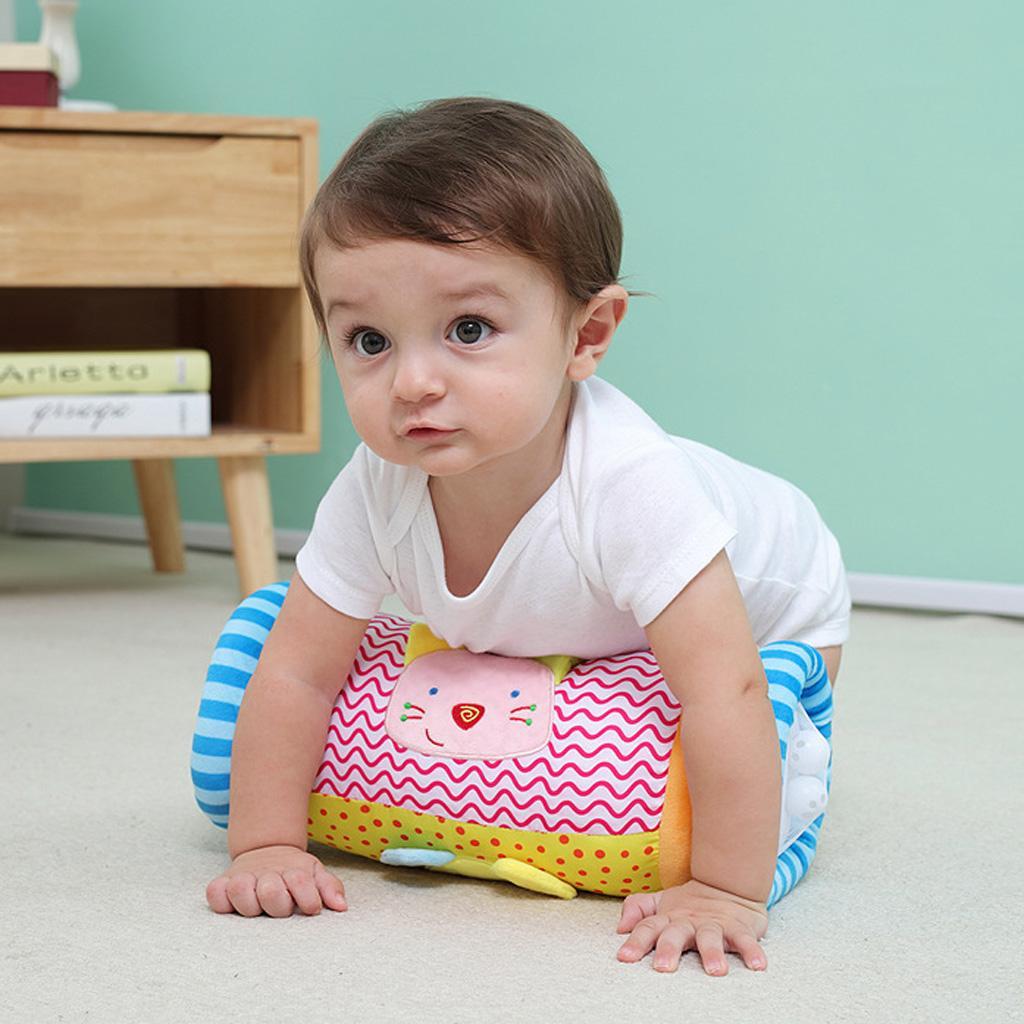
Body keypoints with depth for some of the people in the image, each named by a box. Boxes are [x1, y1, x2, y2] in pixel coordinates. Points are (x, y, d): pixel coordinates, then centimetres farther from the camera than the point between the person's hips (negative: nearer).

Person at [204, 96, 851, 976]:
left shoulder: (628, 482, -49)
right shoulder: (378, 492, -32)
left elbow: (725, 689, -51)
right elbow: (296, 675, -22)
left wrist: (726, 893, -50)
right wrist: (267, 848, -26)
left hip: (767, 607, -4)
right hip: (553, 643, 4)